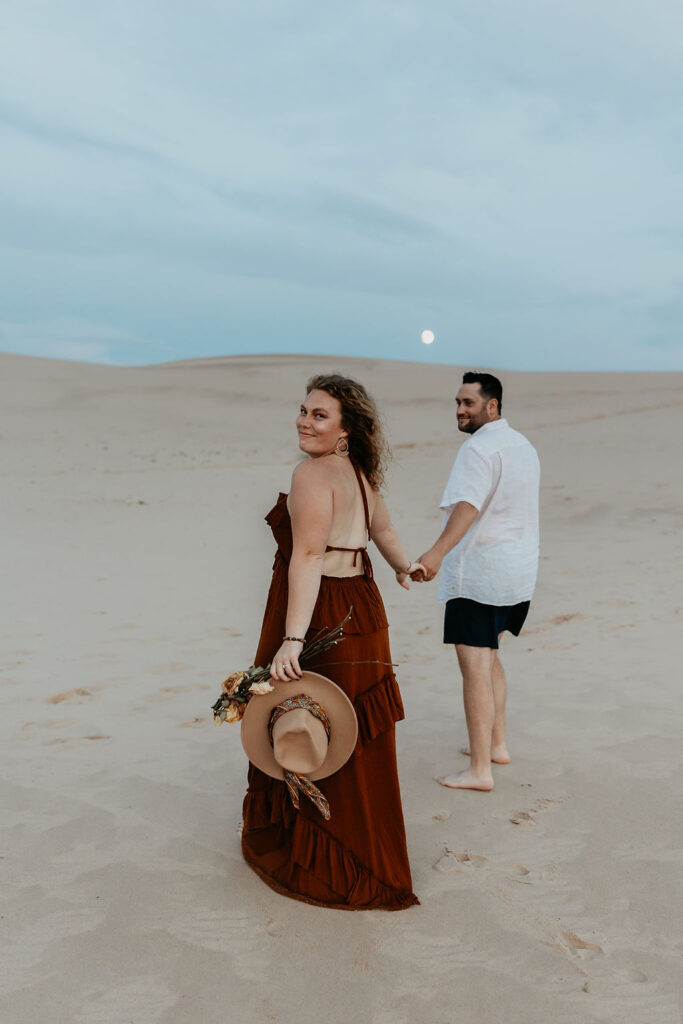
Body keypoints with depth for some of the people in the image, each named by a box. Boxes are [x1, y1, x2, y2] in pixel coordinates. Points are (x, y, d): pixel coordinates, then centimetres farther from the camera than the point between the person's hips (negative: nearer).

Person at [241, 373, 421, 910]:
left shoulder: (313, 474, -17)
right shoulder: (358, 472, 11)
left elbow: (307, 558, -27)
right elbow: (383, 527, 28)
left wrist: (292, 640, -33)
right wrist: (403, 566, 47)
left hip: (321, 617, -9)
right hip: (360, 609, 9)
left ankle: (317, 865, 21)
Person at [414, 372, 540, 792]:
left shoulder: (478, 449, -16)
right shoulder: (524, 445, 13)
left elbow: (468, 505, -33)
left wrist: (438, 552, -46)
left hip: (478, 572, -10)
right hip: (518, 570, 10)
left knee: (475, 668, -5)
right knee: (488, 657, 24)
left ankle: (480, 770, 0)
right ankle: (497, 745, 32)